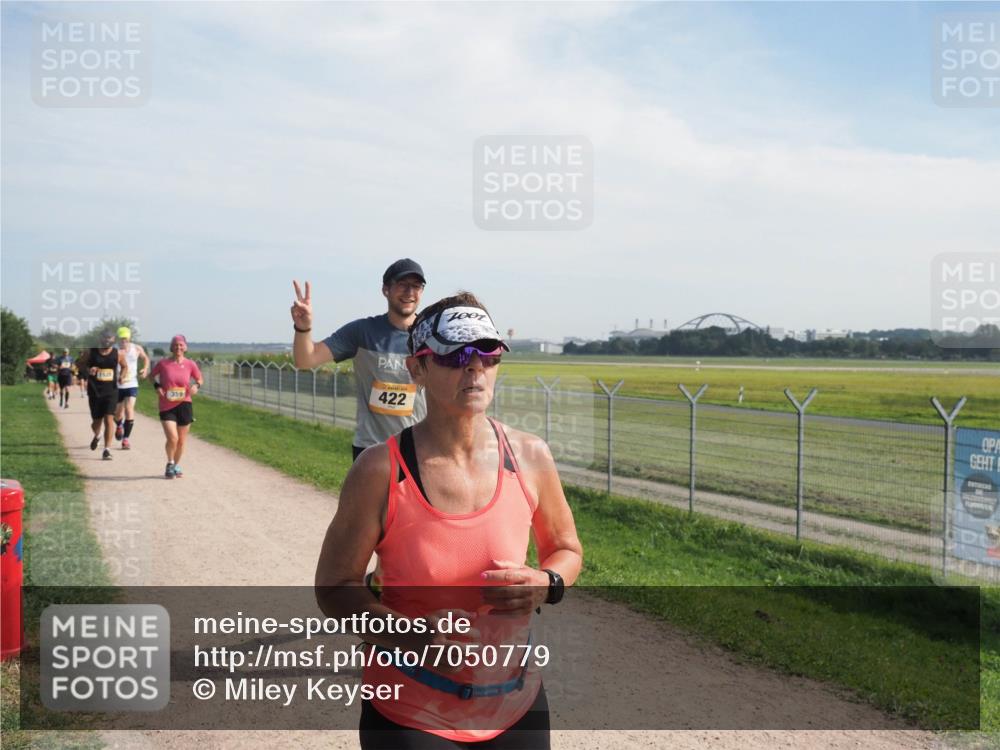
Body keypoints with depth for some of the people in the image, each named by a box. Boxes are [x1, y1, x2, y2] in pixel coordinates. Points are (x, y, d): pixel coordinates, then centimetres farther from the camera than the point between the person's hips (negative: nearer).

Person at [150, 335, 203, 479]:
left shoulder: (190, 364, -2)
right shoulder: (163, 363, -5)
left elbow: (200, 379, 12)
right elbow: (152, 375, 12)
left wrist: (196, 386, -10)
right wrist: (157, 386, -6)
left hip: (184, 405, 2)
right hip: (166, 407, -2)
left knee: (181, 440, 10)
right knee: (172, 438, -15)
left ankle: (176, 465, 33)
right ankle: (170, 464, 11)